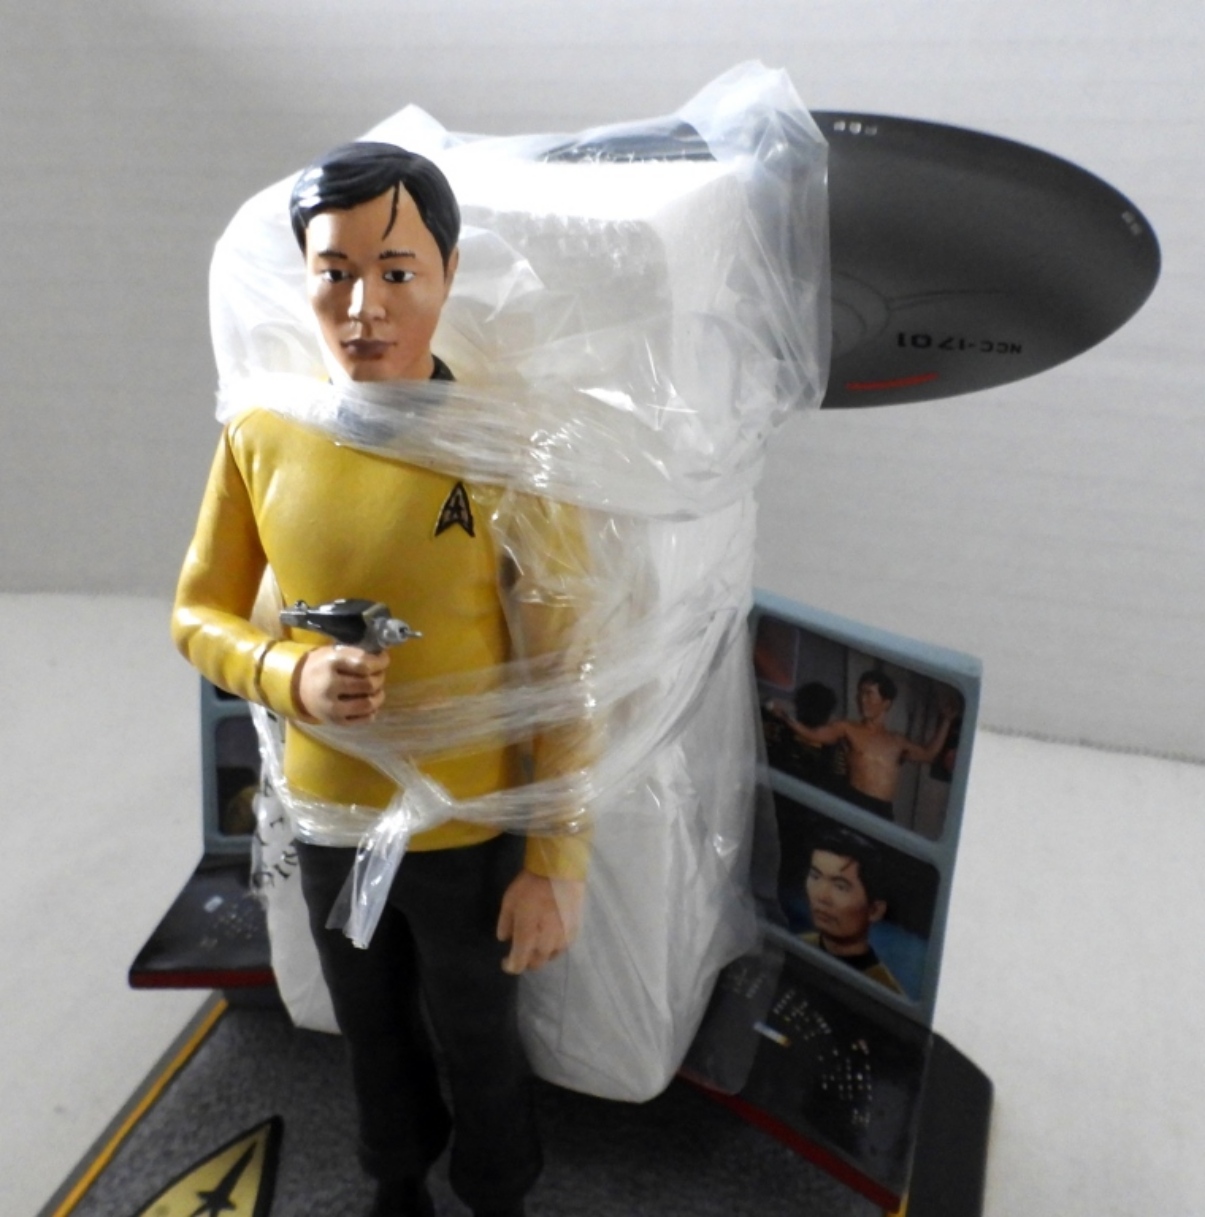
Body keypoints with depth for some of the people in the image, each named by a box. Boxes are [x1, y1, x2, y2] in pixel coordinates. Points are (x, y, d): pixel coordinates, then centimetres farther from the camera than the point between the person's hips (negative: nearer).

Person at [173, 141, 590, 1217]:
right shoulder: (260, 436, -11)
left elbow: (564, 674, -16)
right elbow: (200, 615, 0)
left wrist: (557, 865, -14)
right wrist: (290, 676, -21)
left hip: (470, 830, -3)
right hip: (326, 817, 4)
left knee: (477, 1037, 22)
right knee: (373, 1025, 28)